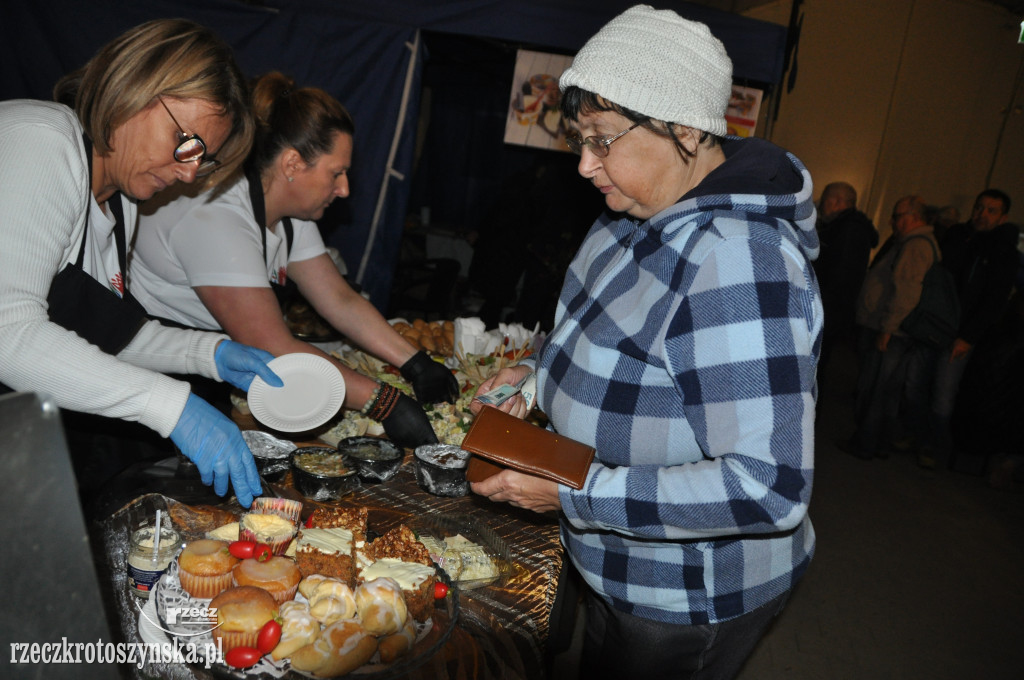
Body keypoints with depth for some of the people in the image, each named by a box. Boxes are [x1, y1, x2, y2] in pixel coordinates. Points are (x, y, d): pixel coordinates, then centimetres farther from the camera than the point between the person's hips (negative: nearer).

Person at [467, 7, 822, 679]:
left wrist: (574, 496, -31)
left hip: (692, 601, -8)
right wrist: (543, 371, -3)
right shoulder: (640, 214, -3)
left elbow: (770, 489, -35)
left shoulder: (740, 262, -34)